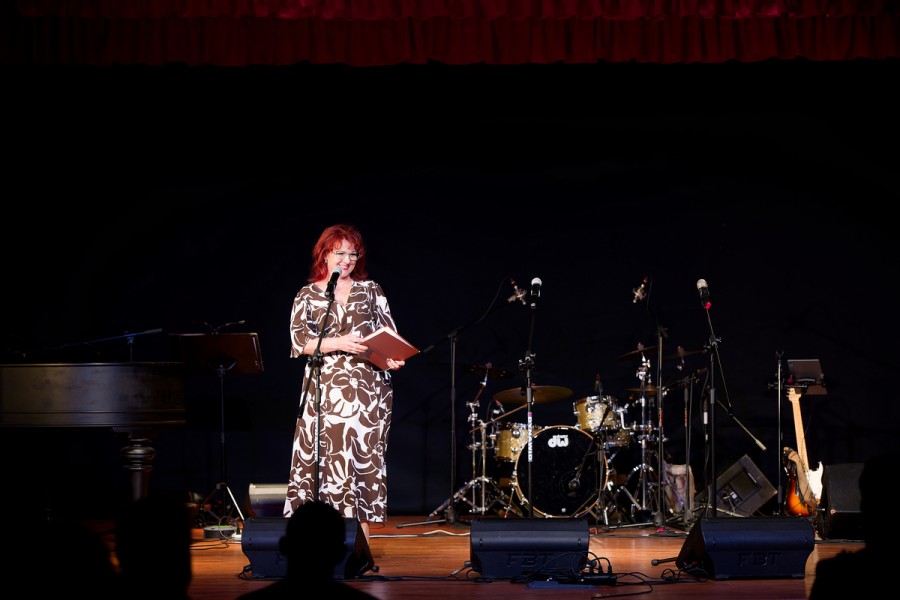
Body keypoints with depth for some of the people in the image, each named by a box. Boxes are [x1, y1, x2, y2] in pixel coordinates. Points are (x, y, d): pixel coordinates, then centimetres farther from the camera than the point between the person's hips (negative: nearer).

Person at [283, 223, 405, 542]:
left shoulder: (371, 291, 13)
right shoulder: (307, 296, 9)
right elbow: (299, 342, -2)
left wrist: (392, 358, -10)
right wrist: (337, 343, -16)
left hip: (368, 390, 1)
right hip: (325, 391, -1)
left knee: (365, 457, -2)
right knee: (328, 455, -9)